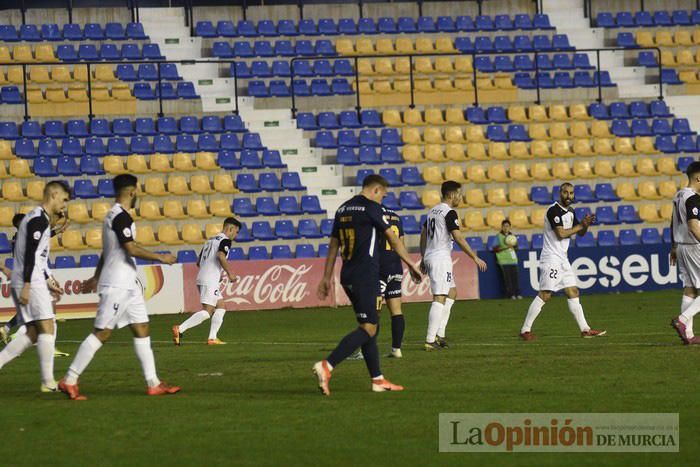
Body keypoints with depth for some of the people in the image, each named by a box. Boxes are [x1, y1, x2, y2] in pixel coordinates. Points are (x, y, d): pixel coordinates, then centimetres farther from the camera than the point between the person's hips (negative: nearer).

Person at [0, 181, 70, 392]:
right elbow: (30, 253, -19)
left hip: (26, 282, 10)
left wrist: (47, 281, 27)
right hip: (32, 282, -10)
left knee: (32, 332, 9)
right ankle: (48, 382, -7)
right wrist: (27, 286, -23)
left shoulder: (35, 217, 21)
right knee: (46, 328, -8)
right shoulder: (40, 219, -11)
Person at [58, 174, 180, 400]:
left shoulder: (112, 216, 16)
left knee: (141, 329, 7)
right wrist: (161, 258, -13)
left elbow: (106, 252, 25)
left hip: (128, 284, 10)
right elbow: (132, 249, -22)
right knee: (102, 332, -8)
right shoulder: (121, 217, -15)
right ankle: (69, 381, -5)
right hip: (117, 286, -10)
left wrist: (96, 278, 32)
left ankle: (153, 383, 7)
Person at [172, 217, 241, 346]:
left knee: (221, 307, 14)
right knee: (207, 311, -13)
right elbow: (220, 256, -23)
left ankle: (212, 338, 8)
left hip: (202, 277, 10)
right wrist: (230, 273, -13)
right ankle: (180, 329, -22)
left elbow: (198, 262, 23)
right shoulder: (225, 240, -4)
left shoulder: (211, 240, 23)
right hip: (210, 280, -10)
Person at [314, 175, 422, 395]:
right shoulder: (371, 208, -9)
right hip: (366, 276, -9)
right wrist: (411, 264, 7)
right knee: (369, 328, -10)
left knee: (370, 326, 15)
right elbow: (393, 240, -4)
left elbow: (333, 245, 16)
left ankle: (377, 379, 15)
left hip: (348, 277, 9)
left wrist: (327, 278, 20)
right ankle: (327, 366, -24)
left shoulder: (343, 209, 14)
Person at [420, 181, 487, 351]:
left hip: (429, 257, 10)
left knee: (452, 292, 18)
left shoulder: (432, 211, 15)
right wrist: (475, 257, -14)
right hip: (441, 258, -10)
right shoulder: (449, 213, -12)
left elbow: (423, 234, 21)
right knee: (439, 298, -10)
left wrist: (423, 258, 28)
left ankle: (440, 334, 12)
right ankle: (430, 340, -15)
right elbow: (458, 238, -18)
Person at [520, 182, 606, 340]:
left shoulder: (570, 211, 14)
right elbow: (561, 233, -20)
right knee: (545, 295, -12)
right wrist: (581, 225, -11)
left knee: (573, 293, 7)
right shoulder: (554, 210, -14)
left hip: (562, 259, 9)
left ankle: (585, 329, 9)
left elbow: (580, 233, 21)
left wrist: (585, 224, -1)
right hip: (551, 258, -9)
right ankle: (525, 330, -9)